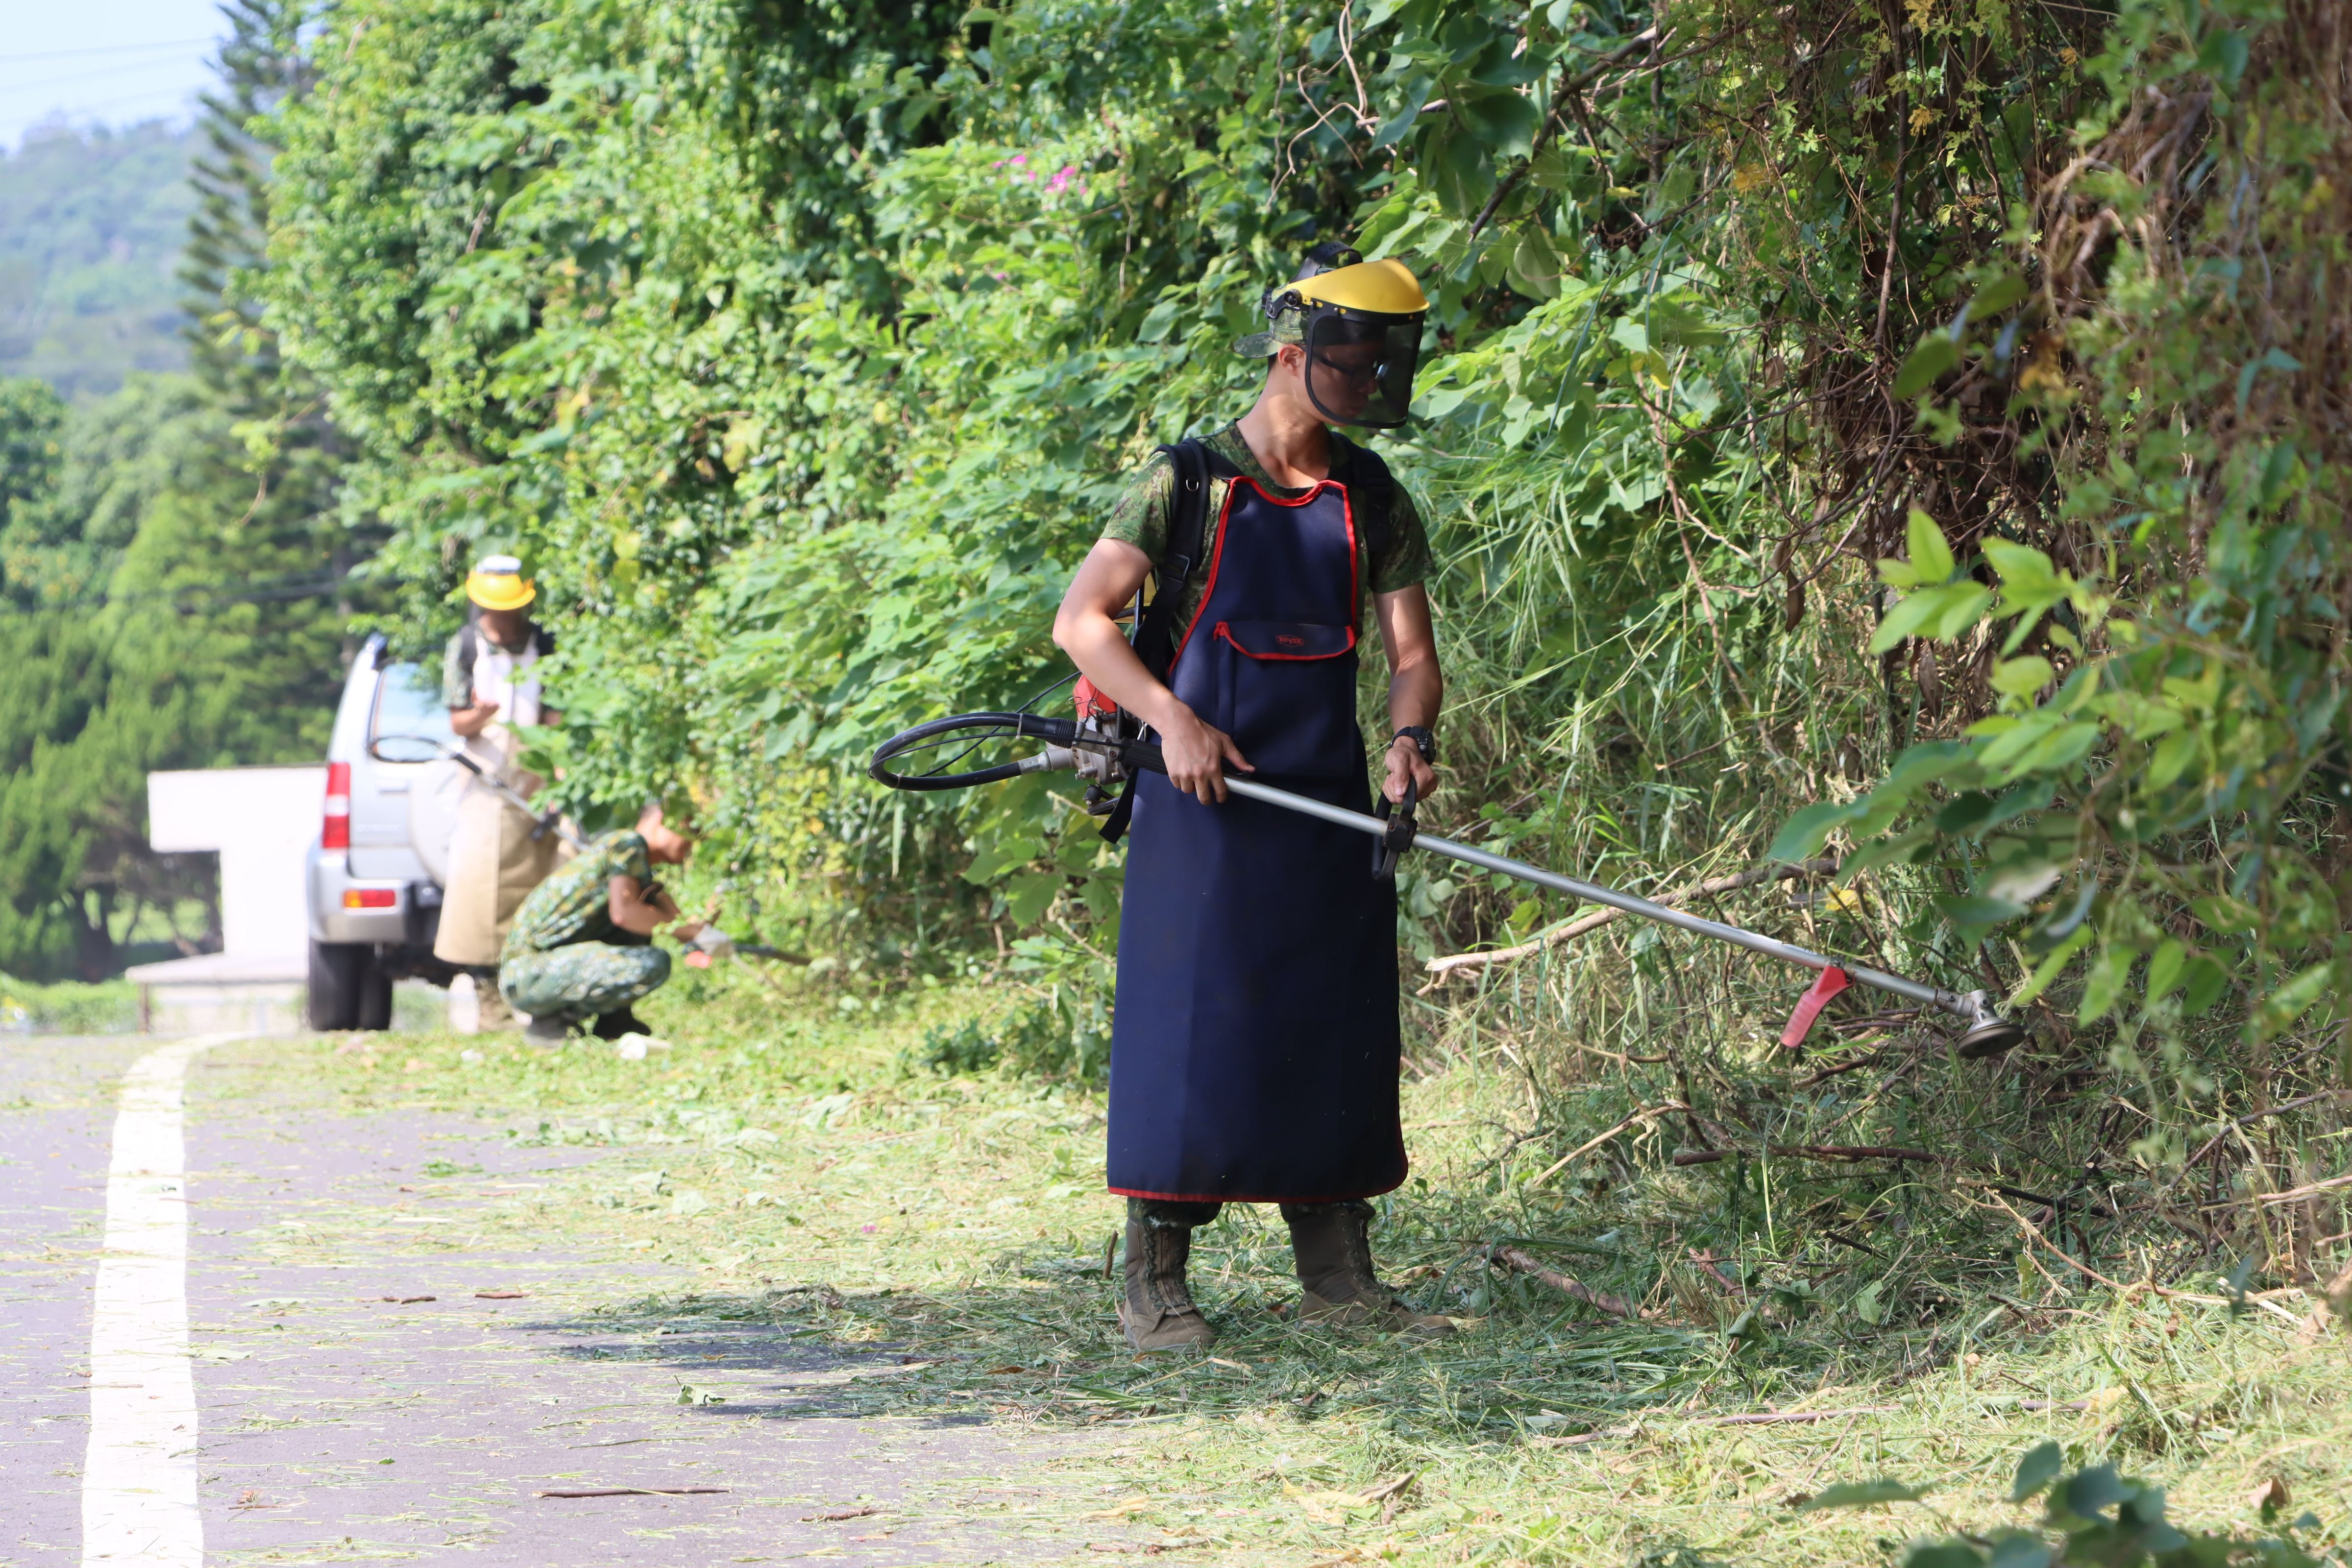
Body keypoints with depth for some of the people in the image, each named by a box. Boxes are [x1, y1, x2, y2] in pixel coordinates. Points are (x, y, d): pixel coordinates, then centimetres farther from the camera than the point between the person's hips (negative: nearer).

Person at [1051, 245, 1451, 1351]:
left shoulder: (1375, 503, 9)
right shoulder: (1190, 482, -5)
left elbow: (1411, 650, 9)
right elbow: (1080, 619, -7)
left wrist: (1410, 738, -13)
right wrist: (1172, 718, -20)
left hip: (1328, 804, 5)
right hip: (1204, 801, -5)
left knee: (1336, 1032, 7)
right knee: (1188, 1031, -7)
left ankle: (1337, 1275, 15)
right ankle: (1154, 1286, -2)